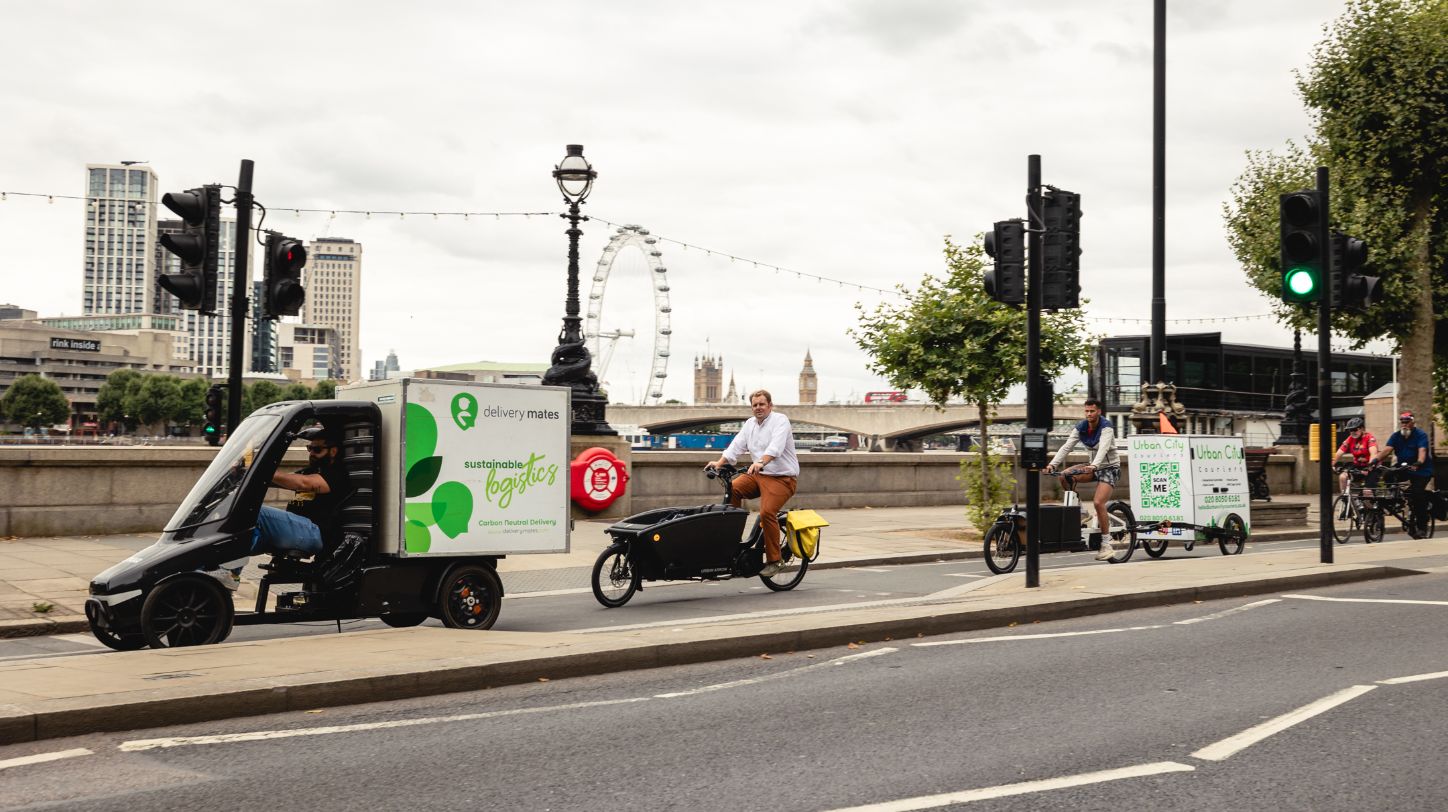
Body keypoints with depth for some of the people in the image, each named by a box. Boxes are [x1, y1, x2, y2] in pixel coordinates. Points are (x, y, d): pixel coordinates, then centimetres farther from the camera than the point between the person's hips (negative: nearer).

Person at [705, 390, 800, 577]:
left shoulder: (780, 421, -8)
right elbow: (736, 446, 6)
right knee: (733, 489, -17)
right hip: (758, 475, 7)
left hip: (782, 478, -7)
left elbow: (775, 447, -26)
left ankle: (774, 560, -14)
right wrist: (719, 462, -9)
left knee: (767, 512, -24)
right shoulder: (750, 424, 15)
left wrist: (761, 463, -42)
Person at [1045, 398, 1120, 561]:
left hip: (1110, 467, -6)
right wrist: (1053, 464, -26)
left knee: (1098, 502, -24)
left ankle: (1106, 544, -15)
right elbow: (1066, 447, -11)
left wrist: (1094, 465, -52)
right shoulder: (1081, 428, -2)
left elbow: (1103, 447, -34)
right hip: (1093, 467, 6)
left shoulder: (1106, 426, -18)